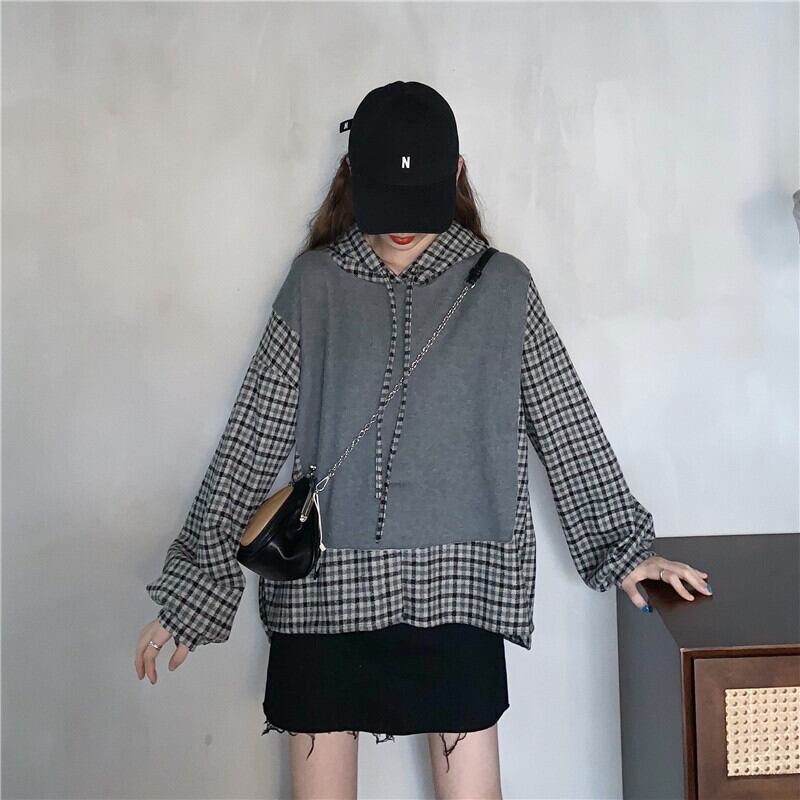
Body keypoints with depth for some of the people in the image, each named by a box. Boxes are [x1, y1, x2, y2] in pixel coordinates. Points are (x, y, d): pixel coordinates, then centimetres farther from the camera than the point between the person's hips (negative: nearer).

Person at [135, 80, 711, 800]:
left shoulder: (501, 285, 3)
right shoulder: (313, 283, 3)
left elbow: (568, 428, 8)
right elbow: (252, 441, 2)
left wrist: (627, 546, 9)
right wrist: (191, 582, 2)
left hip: (456, 584, 0)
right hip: (323, 585, 1)